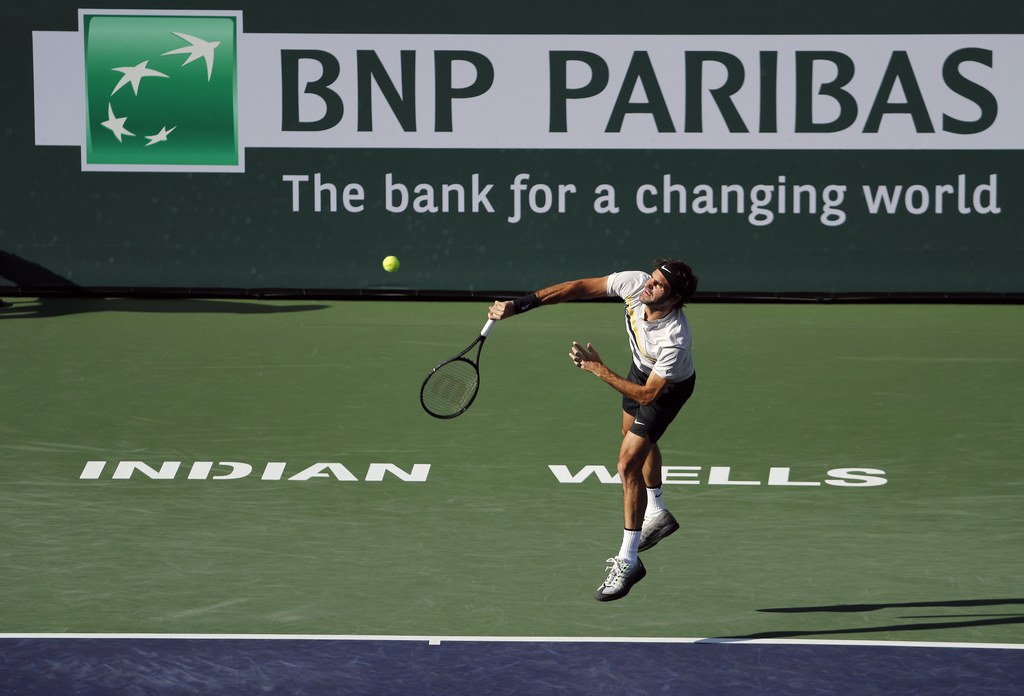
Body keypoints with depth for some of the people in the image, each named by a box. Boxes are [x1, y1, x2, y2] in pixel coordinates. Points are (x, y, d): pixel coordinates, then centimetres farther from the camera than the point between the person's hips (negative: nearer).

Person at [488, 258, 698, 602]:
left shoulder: (674, 340, -46)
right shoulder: (635, 283, -32)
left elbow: (648, 395, -36)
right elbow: (579, 288, -22)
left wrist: (599, 370, -38)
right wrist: (518, 305, -26)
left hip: (668, 387, -8)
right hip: (643, 367, 8)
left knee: (629, 462, -13)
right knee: (634, 434, 30)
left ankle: (628, 560, 0)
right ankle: (656, 515, 56)